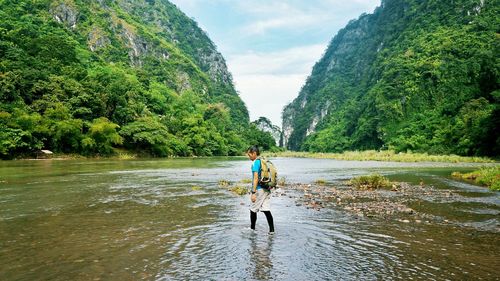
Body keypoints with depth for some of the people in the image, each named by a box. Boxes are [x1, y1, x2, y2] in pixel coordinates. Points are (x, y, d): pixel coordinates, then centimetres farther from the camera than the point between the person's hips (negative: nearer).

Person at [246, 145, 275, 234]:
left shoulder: (255, 163, -13)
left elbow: (256, 178, -20)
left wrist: (253, 192, -20)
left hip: (259, 189, -8)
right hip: (267, 189, 8)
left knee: (253, 209, 8)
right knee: (266, 209, 8)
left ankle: (252, 228, 21)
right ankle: (272, 230, 7)